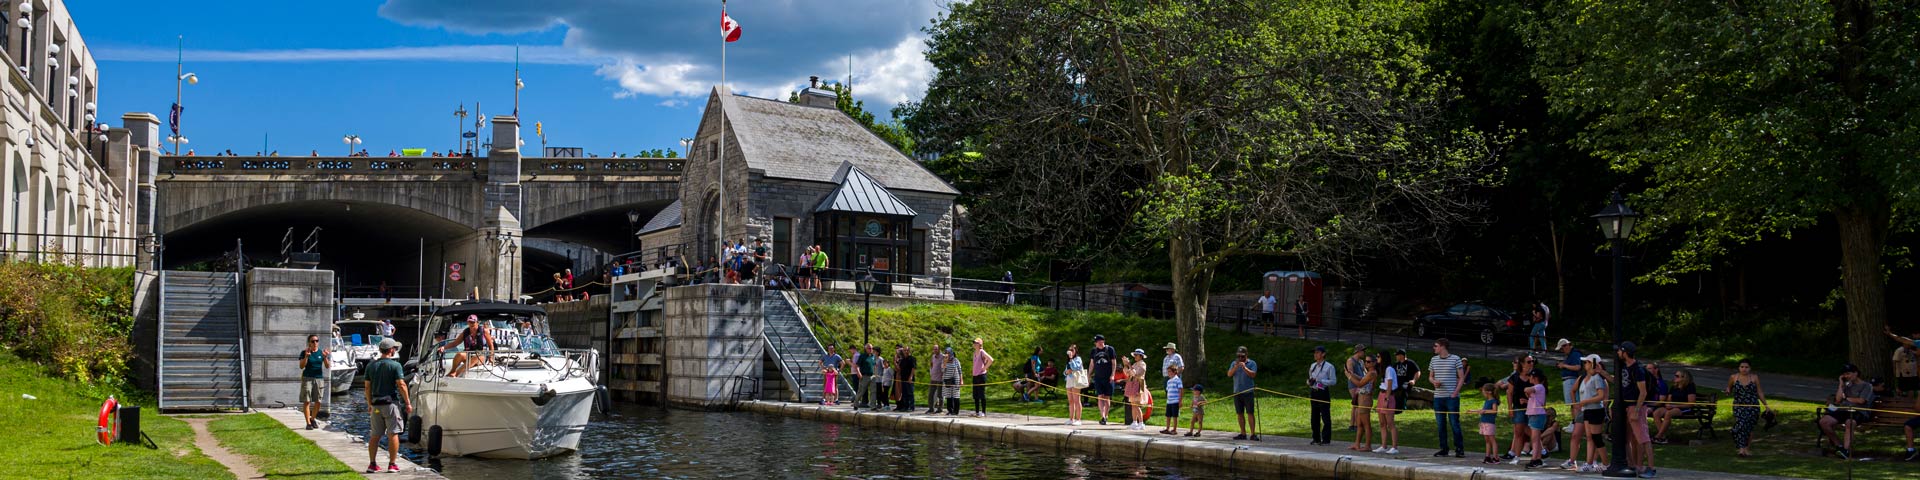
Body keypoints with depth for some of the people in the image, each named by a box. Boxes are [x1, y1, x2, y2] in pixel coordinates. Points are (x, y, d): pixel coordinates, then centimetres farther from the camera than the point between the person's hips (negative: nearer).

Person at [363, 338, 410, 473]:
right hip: (391, 403, -5)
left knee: (374, 435, 10)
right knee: (393, 434, -1)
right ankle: (392, 465, -2)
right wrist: (408, 403, -6)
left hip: (376, 405, 5)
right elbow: (401, 385, -12)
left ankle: (372, 464, 11)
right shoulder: (395, 365, -8)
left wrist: (369, 404, 17)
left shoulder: (371, 366, 8)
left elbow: (367, 387, 9)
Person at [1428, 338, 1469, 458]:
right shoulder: (1434, 360, 12)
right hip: (1438, 397, 5)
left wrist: (1456, 392, -11)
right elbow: (1430, 377, 19)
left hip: (1452, 397, -5)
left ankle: (1459, 449, 3)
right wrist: (1434, 382, -4)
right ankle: (1443, 449, 14)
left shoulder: (1455, 359, -2)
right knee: (1440, 424, 7)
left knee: (1454, 423, -4)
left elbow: (1461, 377, 0)